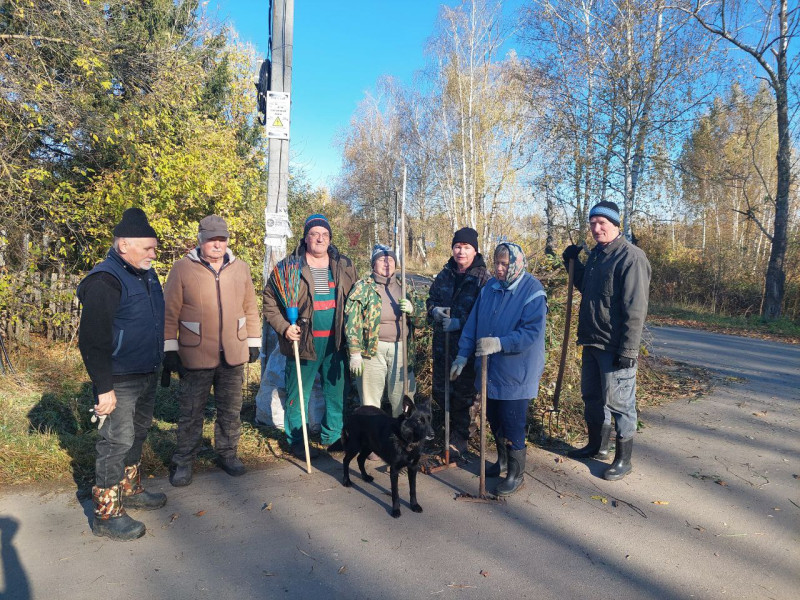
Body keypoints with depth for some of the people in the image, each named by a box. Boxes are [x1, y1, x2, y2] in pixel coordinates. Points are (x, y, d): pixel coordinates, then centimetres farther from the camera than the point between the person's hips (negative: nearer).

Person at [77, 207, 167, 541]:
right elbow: (93, 341, -22)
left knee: (136, 435, 20)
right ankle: (107, 514, 13)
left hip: (147, 376, 9)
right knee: (117, 442, -1)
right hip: (119, 381, -9)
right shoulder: (105, 281, -20)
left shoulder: (146, 274, 9)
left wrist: (158, 365, 20)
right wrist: (103, 387, -22)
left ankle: (131, 490, 37)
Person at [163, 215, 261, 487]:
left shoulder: (241, 268, 6)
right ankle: (183, 462, 24)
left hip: (233, 355, 3)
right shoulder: (182, 269, -5)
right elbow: (170, 313, -3)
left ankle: (227, 453, 32)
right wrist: (169, 348, -5)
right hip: (196, 356, -3)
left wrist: (254, 342, 10)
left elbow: (250, 308, 10)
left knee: (230, 410, 15)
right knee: (191, 412, 9)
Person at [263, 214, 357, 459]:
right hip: (303, 341, -3)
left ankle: (332, 436, 29)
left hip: (336, 341, 4)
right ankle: (296, 440, 21)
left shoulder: (344, 266, 7)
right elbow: (270, 301, -1)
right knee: (298, 393, 5)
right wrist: (284, 327, -13)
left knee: (336, 391, 13)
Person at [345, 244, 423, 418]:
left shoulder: (404, 287, 13)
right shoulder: (363, 287, 2)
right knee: (370, 404, 4)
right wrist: (355, 353, -11)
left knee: (403, 400, 6)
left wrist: (411, 310, -7)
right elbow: (352, 322, -4)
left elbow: (421, 319, 15)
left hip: (401, 349, 3)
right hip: (372, 350, -3)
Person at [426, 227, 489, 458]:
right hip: (442, 343, 6)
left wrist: (459, 322, -22)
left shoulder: (483, 277, -10)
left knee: (465, 393, 5)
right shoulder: (445, 274, 9)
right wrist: (434, 310, -4)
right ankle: (456, 424, 39)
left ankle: (461, 436, 23)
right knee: (440, 390, 14)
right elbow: (431, 300, 19)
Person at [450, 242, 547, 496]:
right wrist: (462, 356, 4)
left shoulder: (533, 292, -15)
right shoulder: (490, 287, 4)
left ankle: (516, 474, 22)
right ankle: (503, 461, 41)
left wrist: (499, 343, -31)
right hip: (490, 370, 7)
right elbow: (472, 323, 7)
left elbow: (531, 332, -23)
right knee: (494, 420, 19)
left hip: (515, 374, -6)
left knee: (513, 425, 3)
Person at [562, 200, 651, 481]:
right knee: (592, 396, 19)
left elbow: (635, 308, -20)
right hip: (592, 342, 9)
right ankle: (596, 444, 37)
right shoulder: (595, 254, 12)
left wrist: (628, 349, -22)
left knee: (618, 401, 2)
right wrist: (574, 263, 13)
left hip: (615, 347, -9)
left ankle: (623, 459, 17)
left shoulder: (631, 257, -16)